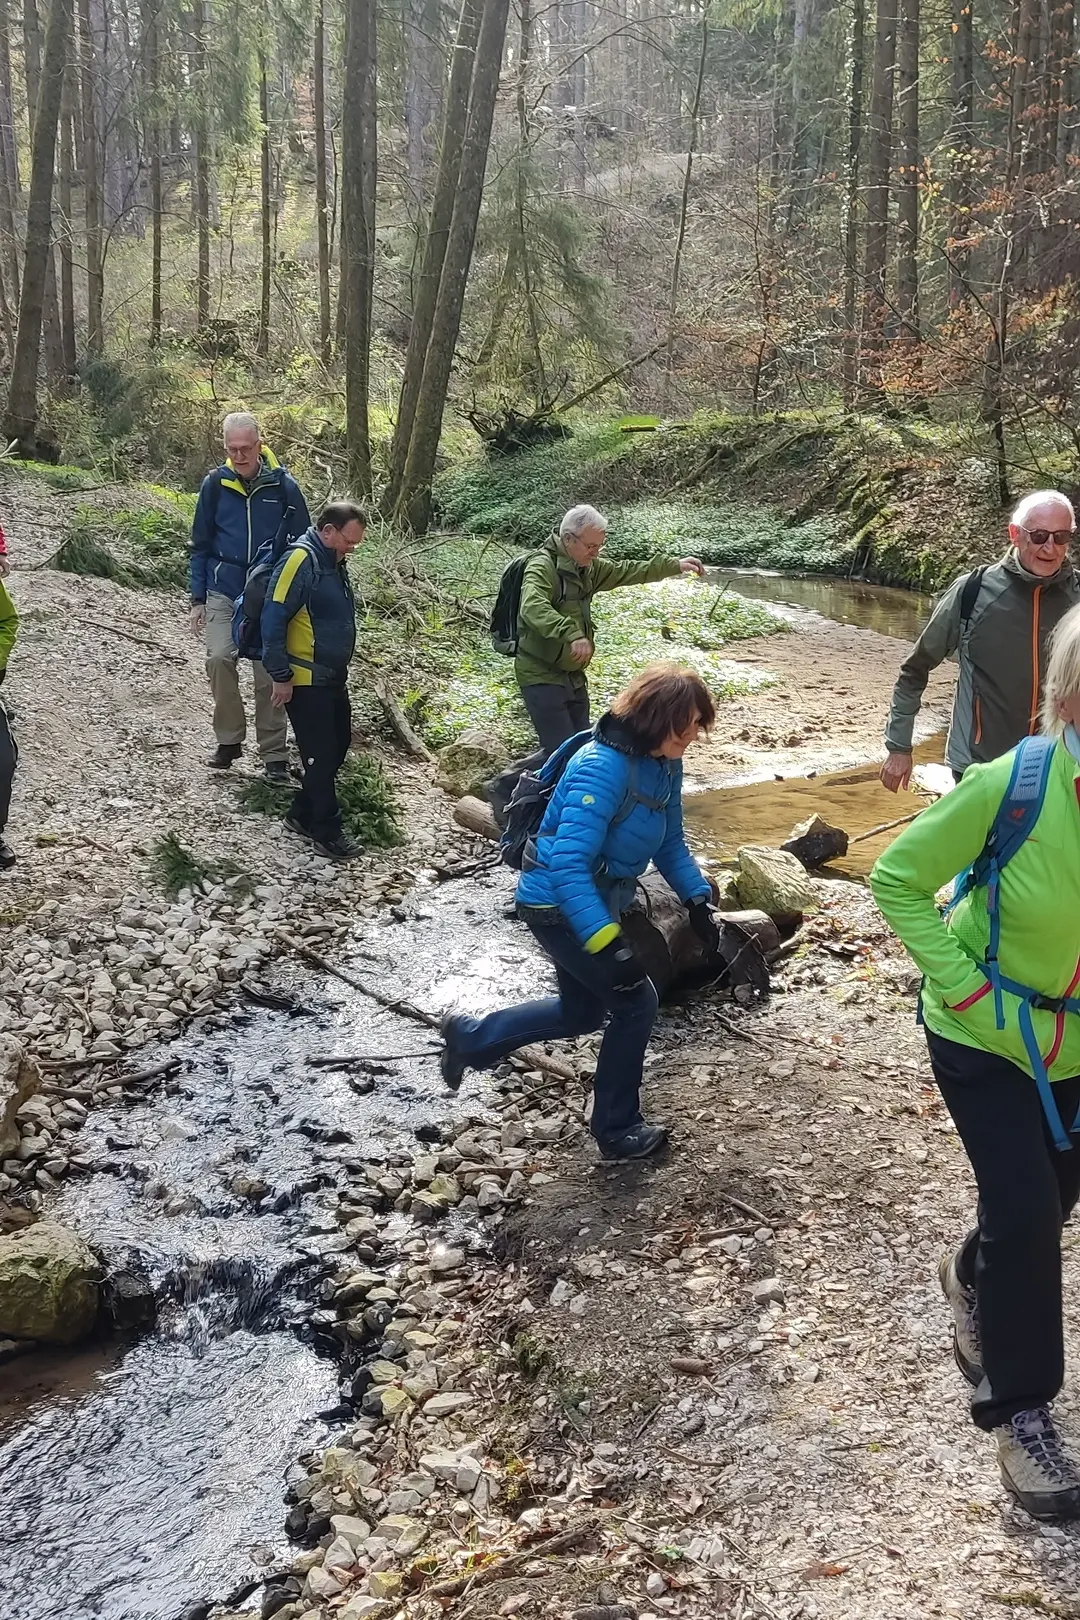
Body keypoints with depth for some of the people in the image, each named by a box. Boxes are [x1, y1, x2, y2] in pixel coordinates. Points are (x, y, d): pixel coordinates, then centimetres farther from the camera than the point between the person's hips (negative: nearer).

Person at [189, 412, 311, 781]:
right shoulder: (215, 484, -1)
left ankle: (273, 755, 13)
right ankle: (229, 739, 2)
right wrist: (197, 599, 4)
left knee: (269, 674, 2)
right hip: (224, 593, 1)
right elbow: (201, 545, 7)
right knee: (219, 659, -16)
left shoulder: (283, 487, -5)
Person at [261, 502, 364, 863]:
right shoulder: (300, 559, -19)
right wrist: (280, 676, -20)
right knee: (321, 755, -4)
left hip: (333, 678, 9)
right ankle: (327, 832, 7)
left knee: (338, 746, 14)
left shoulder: (334, 562, 10)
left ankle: (302, 815, 27)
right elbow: (273, 619, -21)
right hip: (305, 682, -9)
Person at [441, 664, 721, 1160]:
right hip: (557, 907, -9)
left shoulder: (664, 765, -3)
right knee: (635, 1003, -1)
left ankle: (471, 1037, 37)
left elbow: (671, 843, 11)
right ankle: (617, 1130, 17)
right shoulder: (602, 768, -30)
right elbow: (568, 866, -35)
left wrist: (698, 901, -1)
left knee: (582, 1013, 22)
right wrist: (607, 944, -39)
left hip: (591, 903, 9)